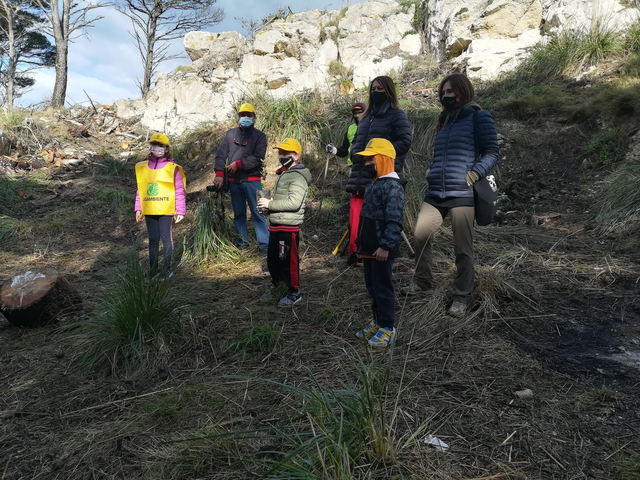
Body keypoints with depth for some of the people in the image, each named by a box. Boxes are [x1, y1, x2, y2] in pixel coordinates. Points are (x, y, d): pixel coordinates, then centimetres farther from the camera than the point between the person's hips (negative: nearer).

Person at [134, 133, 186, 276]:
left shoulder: (172, 168, -2)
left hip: (166, 210, -3)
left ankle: (167, 269, 14)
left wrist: (180, 211, -5)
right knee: (153, 239, 11)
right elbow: (140, 189, 12)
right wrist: (138, 209, 9)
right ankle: (153, 269, 20)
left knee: (166, 238, 0)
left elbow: (179, 191, -2)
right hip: (149, 210, 3)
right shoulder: (142, 167, 8)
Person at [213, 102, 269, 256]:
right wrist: (219, 174, -10)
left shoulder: (259, 136, 4)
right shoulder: (230, 134, 11)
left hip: (252, 181, -3)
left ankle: (264, 245, -4)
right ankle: (242, 243, 20)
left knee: (257, 212, -6)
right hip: (234, 181, 4)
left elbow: (258, 158, -9)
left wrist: (238, 164, -12)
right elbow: (220, 155, 3)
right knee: (238, 213, 10)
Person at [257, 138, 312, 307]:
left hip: (288, 227, -10)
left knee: (288, 260, -2)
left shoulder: (298, 176, -14)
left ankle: (294, 292, 11)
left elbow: (294, 202, -25)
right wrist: (267, 205, 6)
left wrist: (270, 204, -19)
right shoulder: (283, 174, 18)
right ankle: (276, 286, 36)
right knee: (272, 260, 19)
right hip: (276, 225, 10)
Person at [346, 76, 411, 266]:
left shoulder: (397, 115, 2)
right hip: (360, 174, 7)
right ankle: (355, 253, 11)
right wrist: (354, 152, 7)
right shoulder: (367, 115, 24)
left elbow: (405, 142, -7)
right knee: (356, 218, 3)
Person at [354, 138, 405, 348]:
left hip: (382, 250, -10)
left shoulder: (393, 186, -17)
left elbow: (395, 221, -24)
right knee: (372, 287, 17)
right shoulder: (373, 185, 15)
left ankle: (387, 328, 10)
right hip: (370, 248, 10)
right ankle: (377, 321, 30)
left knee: (383, 288, -1)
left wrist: (386, 246, -27)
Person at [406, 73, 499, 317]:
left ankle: (462, 297, 11)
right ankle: (422, 282, 18)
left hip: (461, 194, -6)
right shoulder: (444, 120, 23)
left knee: (463, 248, -1)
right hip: (434, 193, 6)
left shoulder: (478, 117, 4)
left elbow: (492, 152, -1)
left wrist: (475, 172, -16)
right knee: (421, 235, -2)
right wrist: (431, 171, 13)